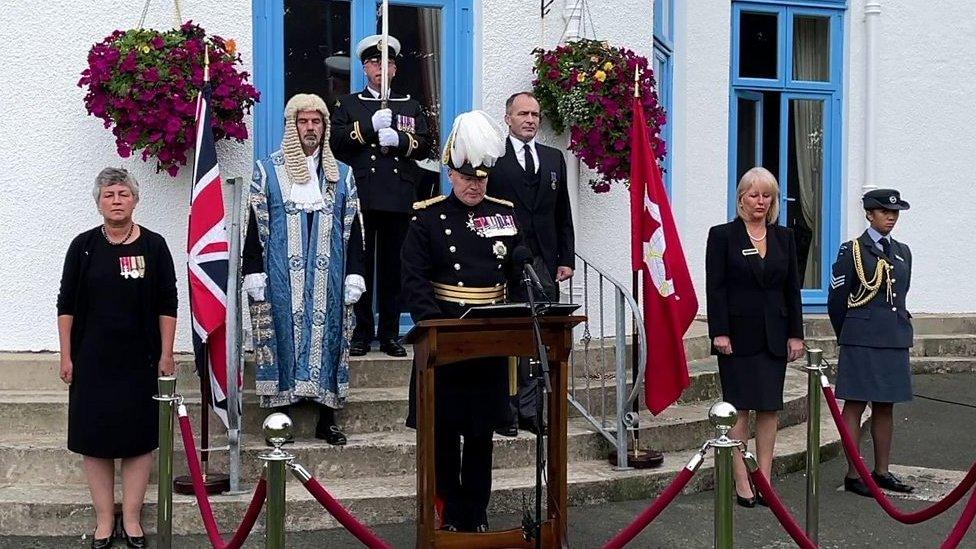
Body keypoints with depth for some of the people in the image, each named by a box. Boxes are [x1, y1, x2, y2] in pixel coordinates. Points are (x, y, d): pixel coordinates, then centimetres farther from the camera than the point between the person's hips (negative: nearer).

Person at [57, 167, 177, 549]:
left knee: (139, 437, 3)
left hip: (140, 359, -1)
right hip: (92, 360, 1)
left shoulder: (153, 246, -1)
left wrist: (166, 355, -4)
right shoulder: (83, 246, 2)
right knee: (94, 437, 4)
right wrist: (66, 356, 0)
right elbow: (66, 305, 4)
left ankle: (131, 518, 15)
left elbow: (167, 305, 0)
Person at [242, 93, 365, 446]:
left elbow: (352, 230, 9)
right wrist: (254, 275, -7)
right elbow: (256, 227, 0)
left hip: (328, 280, 2)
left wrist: (354, 276, 2)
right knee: (283, 335, 0)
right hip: (282, 280, -2)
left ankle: (327, 419, 12)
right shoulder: (268, 171, 3)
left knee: (328, 335, 4)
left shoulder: (340, 175, 10)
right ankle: (279, 417, 9)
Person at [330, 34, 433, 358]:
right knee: (361, 264, -1)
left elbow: (425, 147, 9)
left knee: (393, 266, 2)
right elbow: (336, 143, -1)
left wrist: (399, 139, -10)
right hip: (360, 198, -1)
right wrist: (370, 126, -12)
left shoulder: (410, 106, 19)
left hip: (399, 200, 1)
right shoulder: (348, 105, 15)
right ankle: (362, 333, 6)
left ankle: (390, 334, 8)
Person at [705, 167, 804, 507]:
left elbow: (792, 289, 11)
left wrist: (796, 334, 5)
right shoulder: (722, 236, -1)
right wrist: (719, 333, -13)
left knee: (769, 408, 5)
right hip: (738, 335, -4)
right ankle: (742, 484, 4)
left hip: (774, 336, 4)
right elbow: (715, 287, -6)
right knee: (740, 408, -1)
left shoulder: (783, 237, 11)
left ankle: (765, 480, 12)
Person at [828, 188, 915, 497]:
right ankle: (853, 475, 3)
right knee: (855, 405, -2)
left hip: (895, 339, 6)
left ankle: (882, 471, 19)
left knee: (885, 407, 10)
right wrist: (848, 336, 8)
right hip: (861, 341, -6)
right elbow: (836, 300, 0)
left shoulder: (902, 252, 14)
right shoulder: (852, 251, -4)